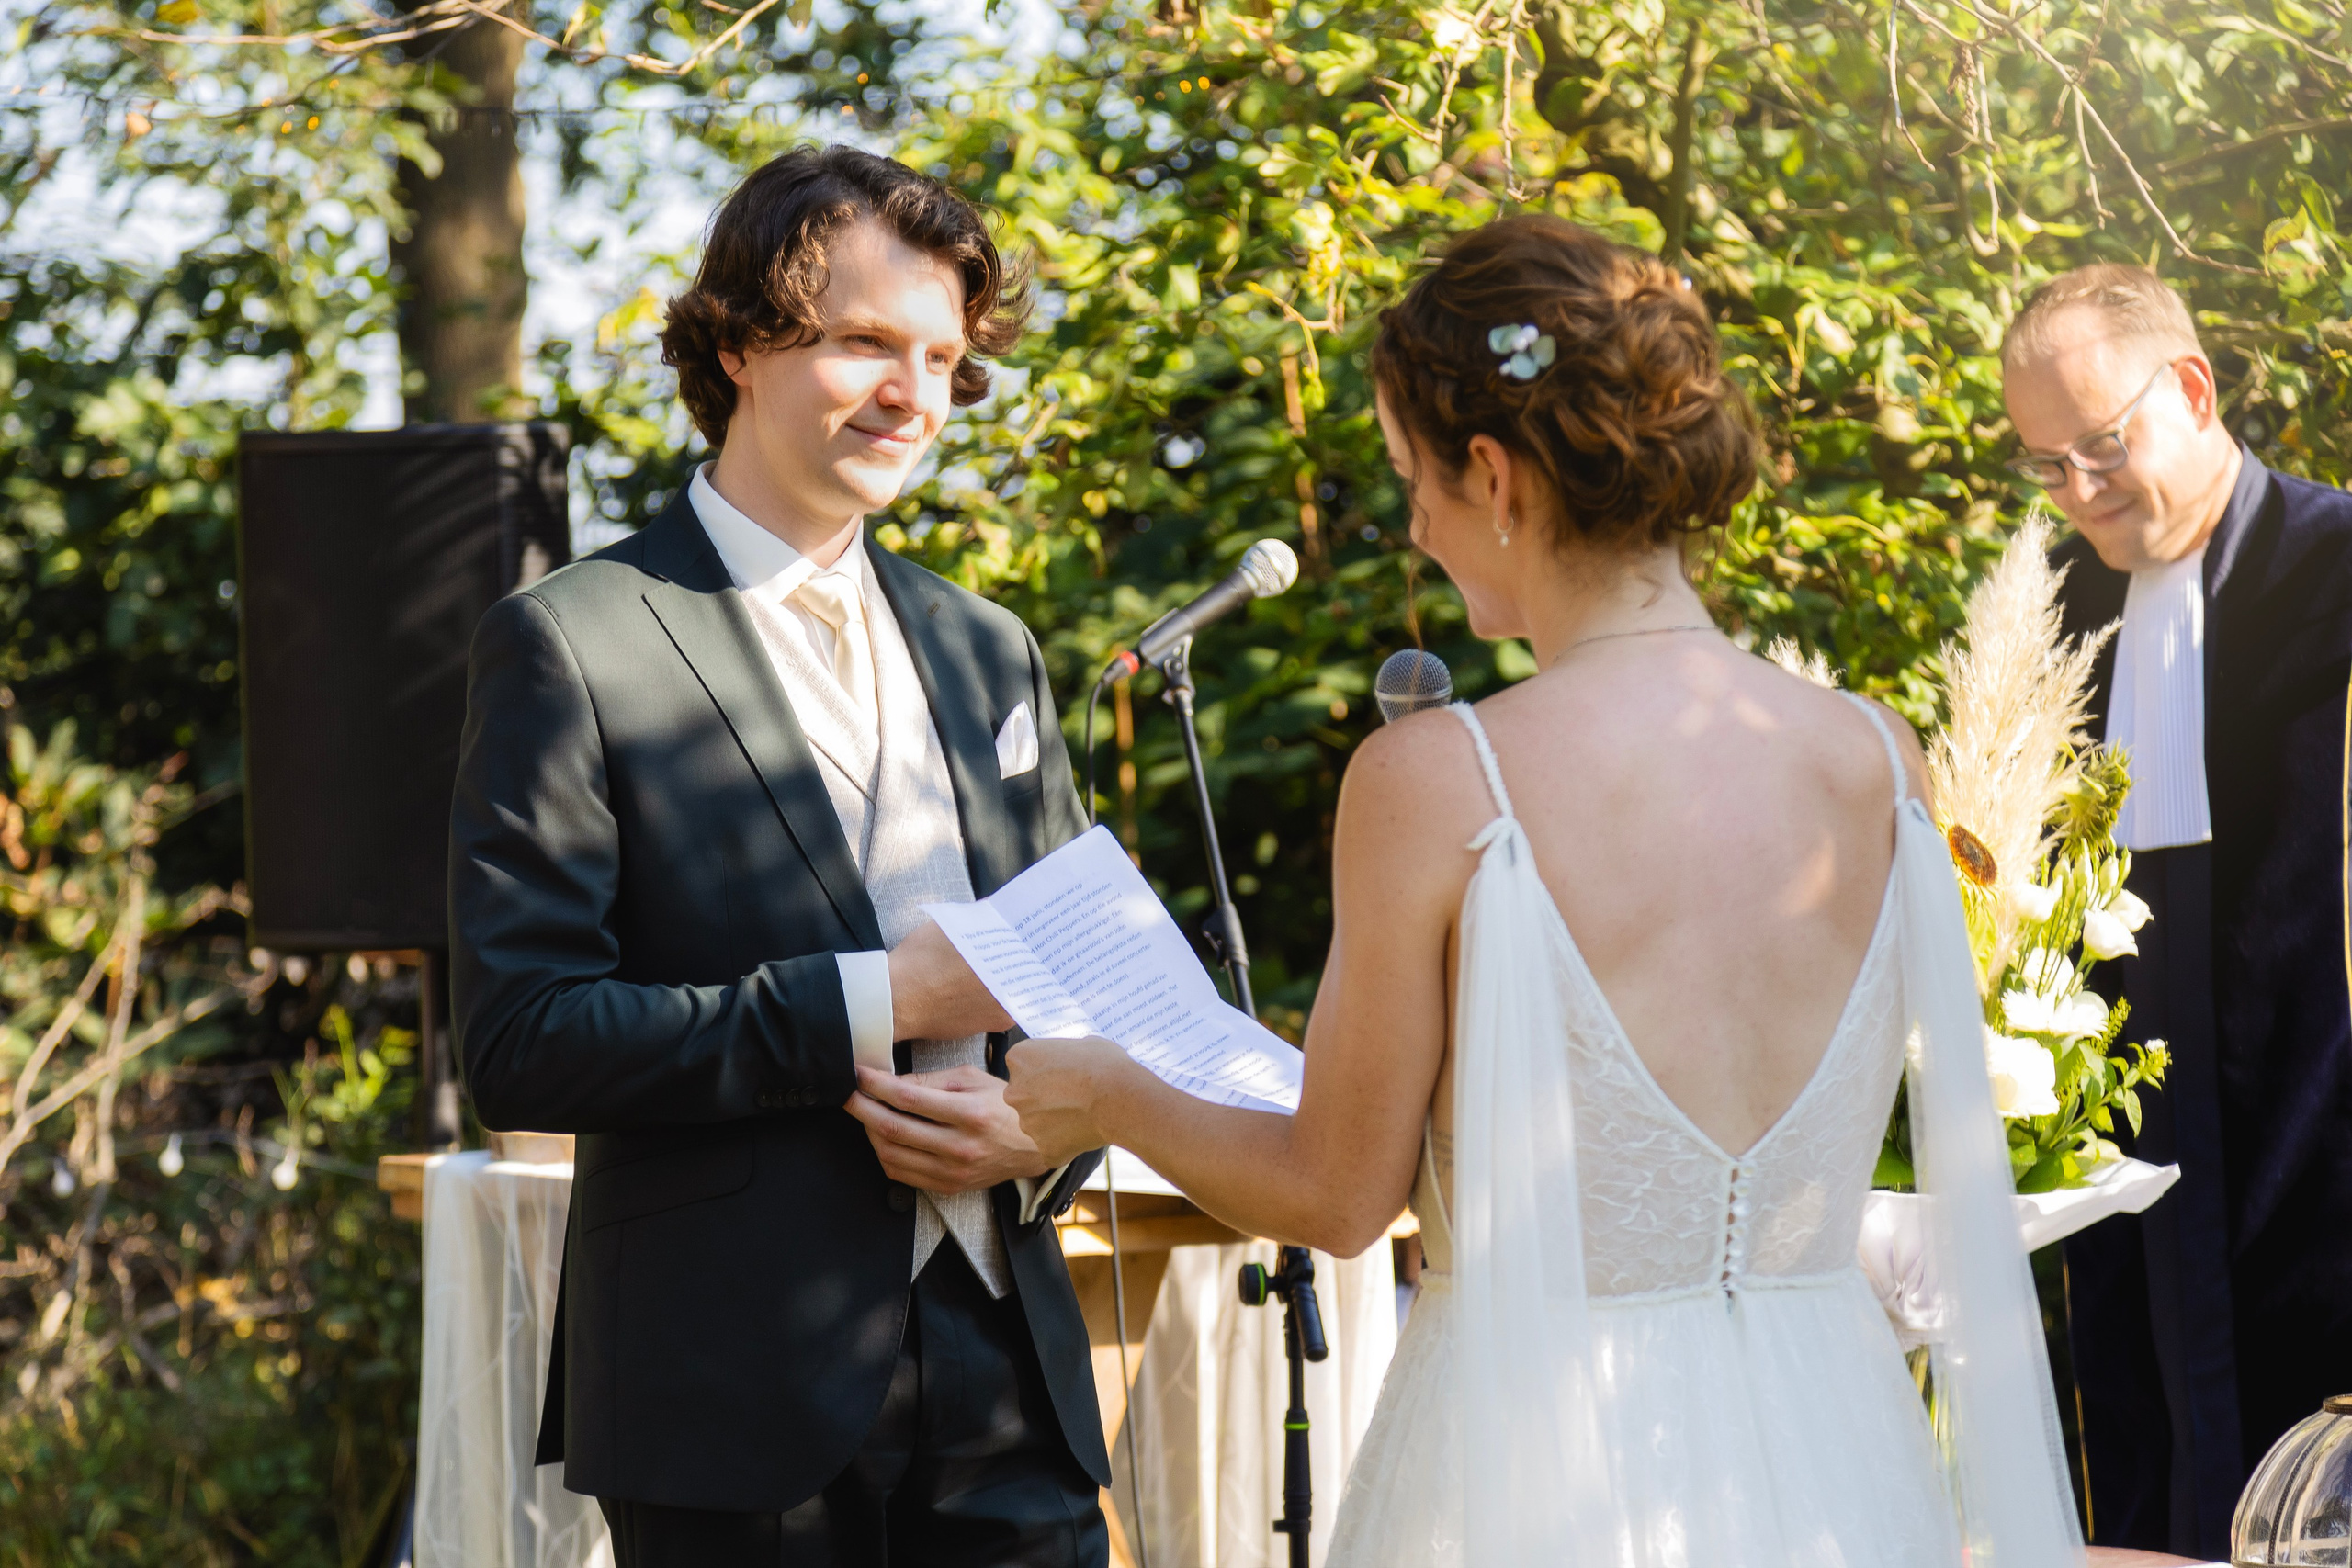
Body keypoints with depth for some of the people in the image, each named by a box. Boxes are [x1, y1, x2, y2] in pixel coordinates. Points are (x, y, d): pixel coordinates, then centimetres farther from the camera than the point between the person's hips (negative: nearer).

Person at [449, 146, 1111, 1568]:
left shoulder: (990, 651, 15)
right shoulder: (569, 649, -4)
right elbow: (520, 1040, -12)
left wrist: (1037, 1127, -3)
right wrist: (875, 1000, -16)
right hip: (740, 1408, -5)